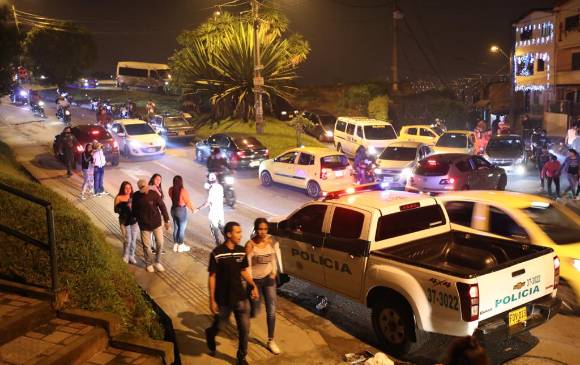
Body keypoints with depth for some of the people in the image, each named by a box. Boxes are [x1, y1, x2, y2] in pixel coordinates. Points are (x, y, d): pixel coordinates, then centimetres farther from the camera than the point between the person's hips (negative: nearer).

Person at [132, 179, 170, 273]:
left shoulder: (154, 194, -14)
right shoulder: (136, 196, -9)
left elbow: (162, 207, -8)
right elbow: (134, 209, 7)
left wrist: (166, 220, -6)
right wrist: (137, 218, 12)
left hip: (157, 223, -1)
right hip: (144, 225, 1)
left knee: (160, 243, 3)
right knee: (146, 245, 7)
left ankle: (157, 262, 24)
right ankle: (149, 263, 28)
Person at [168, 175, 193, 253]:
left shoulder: (171, 190, -6)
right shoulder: (182, 190, -22)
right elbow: (187, 201, -9)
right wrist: (192, 208, 4)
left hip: (173, 209, 6)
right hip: (181, 210, -6)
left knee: (176, 228, 18)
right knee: (182, 228, 7)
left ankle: (175, 245, 25)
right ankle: (180, 246, 15)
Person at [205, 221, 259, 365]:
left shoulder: (242, 251, -3)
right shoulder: (217, 253, -18)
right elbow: (212, 277, -12)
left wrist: (253, 285, -4)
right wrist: (212, 300, -11)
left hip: (241, 297, 4)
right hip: (223, 299, -3)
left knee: (245, 329, 6)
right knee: (219, 326, 16)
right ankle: (210, 335, 52)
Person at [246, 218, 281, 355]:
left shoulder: (271, 242, -4)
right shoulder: (250, 245, -19)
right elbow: (247, 266, -18)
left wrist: (274, 272, -2)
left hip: (268, 279, 4)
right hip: (255, 280, -4)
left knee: (271, 311, 4)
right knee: (254, 312, 6)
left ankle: (271, 341, 19)